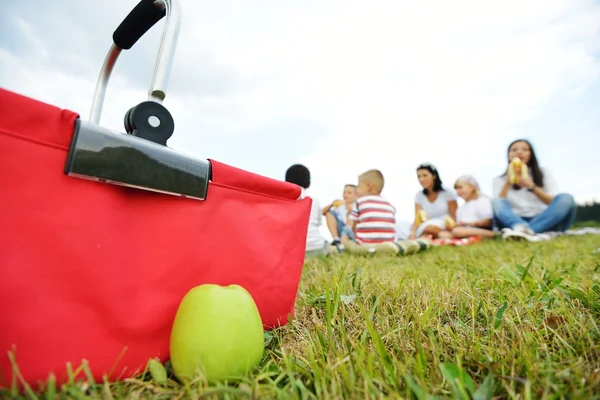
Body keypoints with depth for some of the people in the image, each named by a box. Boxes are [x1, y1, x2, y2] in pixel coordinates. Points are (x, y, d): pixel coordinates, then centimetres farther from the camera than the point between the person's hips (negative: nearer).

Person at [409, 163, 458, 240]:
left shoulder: (447, 193, 0)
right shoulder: (419, 196, 9)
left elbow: (454, 217, -2)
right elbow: (417, 219, -2)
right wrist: (413, 233, -21)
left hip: (446, 227, -1)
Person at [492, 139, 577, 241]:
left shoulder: (543, 173, 15)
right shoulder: (500, 180, 12)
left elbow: (554, 203, 1)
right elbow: (498, 204, -3)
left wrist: (532, 186, -15)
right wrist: (508, 182, -13)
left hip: (544, 222, 2)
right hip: (514, 221, -1)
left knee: (566, 199, -25)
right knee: (497, 202, -28)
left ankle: (525, 231, -47)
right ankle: (527, 232, -57)